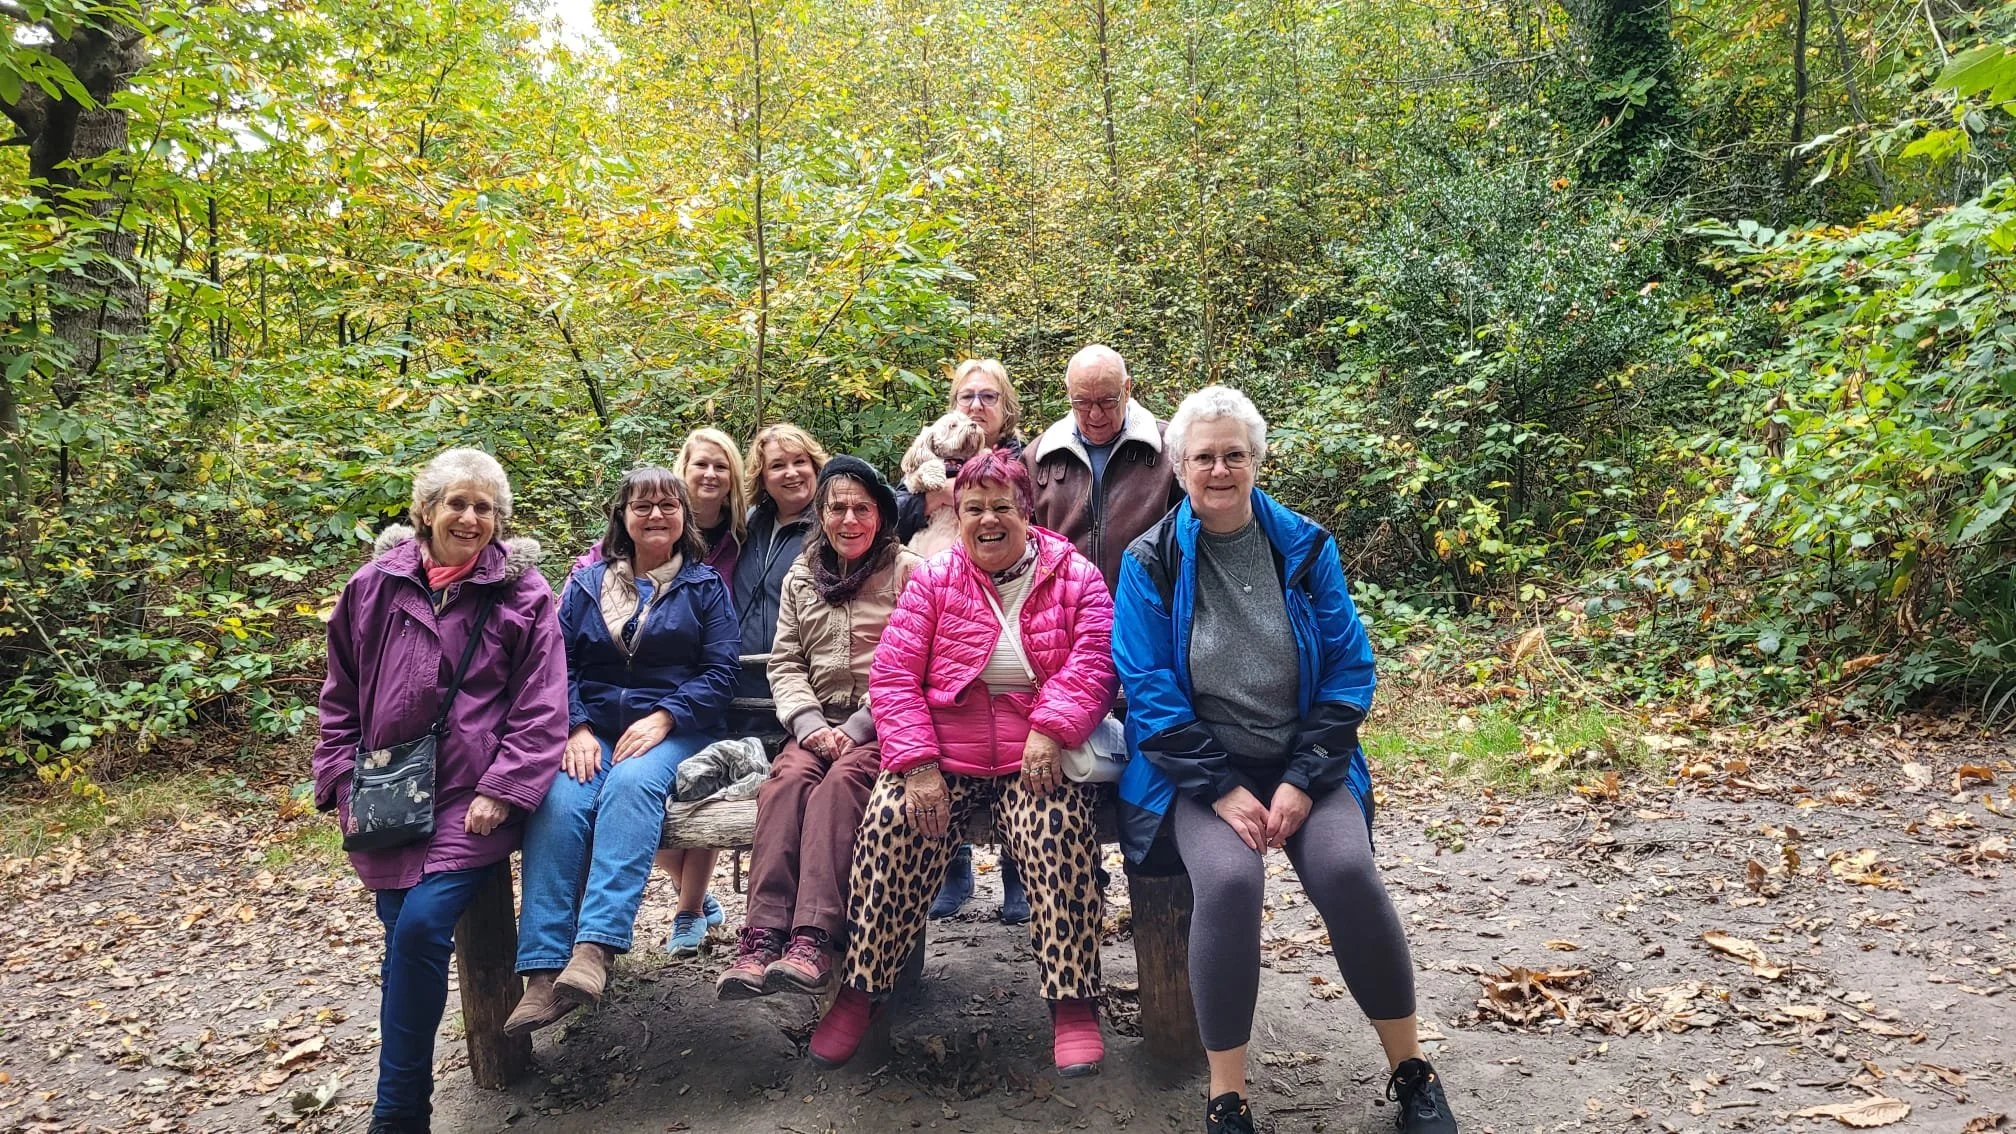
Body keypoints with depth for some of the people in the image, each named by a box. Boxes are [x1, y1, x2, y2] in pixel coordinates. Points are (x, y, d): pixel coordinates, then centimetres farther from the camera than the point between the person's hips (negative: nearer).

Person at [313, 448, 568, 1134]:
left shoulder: (522, 594, -2)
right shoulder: (374, 587, 6)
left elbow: (540, 709, -4)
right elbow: (341, 696, 14)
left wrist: (502, 792, -12)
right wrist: (343, 784, 6)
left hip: (475, 800, -3)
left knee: (420, 929, -17)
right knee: (403, 940, 3)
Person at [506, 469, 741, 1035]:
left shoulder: (705, 585, 12)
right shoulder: (585, 584, 18)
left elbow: (719, 672, 2)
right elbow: (557, 666, 8)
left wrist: (662, 718, -13)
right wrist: (576, 729, -9)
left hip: (675, 729, -2)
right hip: (591, 732, 2)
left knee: (633, 782, -36)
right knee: (559, 802, -30)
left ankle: (594, 948, -46)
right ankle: (544, 972, -35)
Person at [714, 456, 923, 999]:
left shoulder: (907, 570, 2)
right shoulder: (801, 577, 18)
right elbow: (784, 663, 13)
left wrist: (858, 728, -15)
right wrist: (810, 724, -6)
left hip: (883, 725, -4)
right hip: (817, 724, 4)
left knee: (841, 781, -33)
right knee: (787, 778, -28)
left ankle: (813, 940, -42)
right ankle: (762, 937, -38)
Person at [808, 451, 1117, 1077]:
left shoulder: (1074, 576, 7)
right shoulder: (935, 578, 8)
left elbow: (1095, 660, -6)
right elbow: (892, 674, 1)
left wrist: (1051, 729, -23)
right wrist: (917, 765, -12)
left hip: (1037, 758, -1)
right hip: (941, 757, 1)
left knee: (1059, 831, -30)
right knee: (889, 827, -24)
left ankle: (1074, 1002, -16)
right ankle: (861, 990, -7)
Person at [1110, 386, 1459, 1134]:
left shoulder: (1305, 547, 2)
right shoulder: (1150, 562, -2)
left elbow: (1349, 669, 1)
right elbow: (1148, 689, -6)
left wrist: (1302, 780, -10)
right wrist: (1221, 788, -16)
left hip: (1303, 763, 2)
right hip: (1198, 769, -1)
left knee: (1347, 872, -25)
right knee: (1229, 880, -30)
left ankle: (1410, 1071, -1)